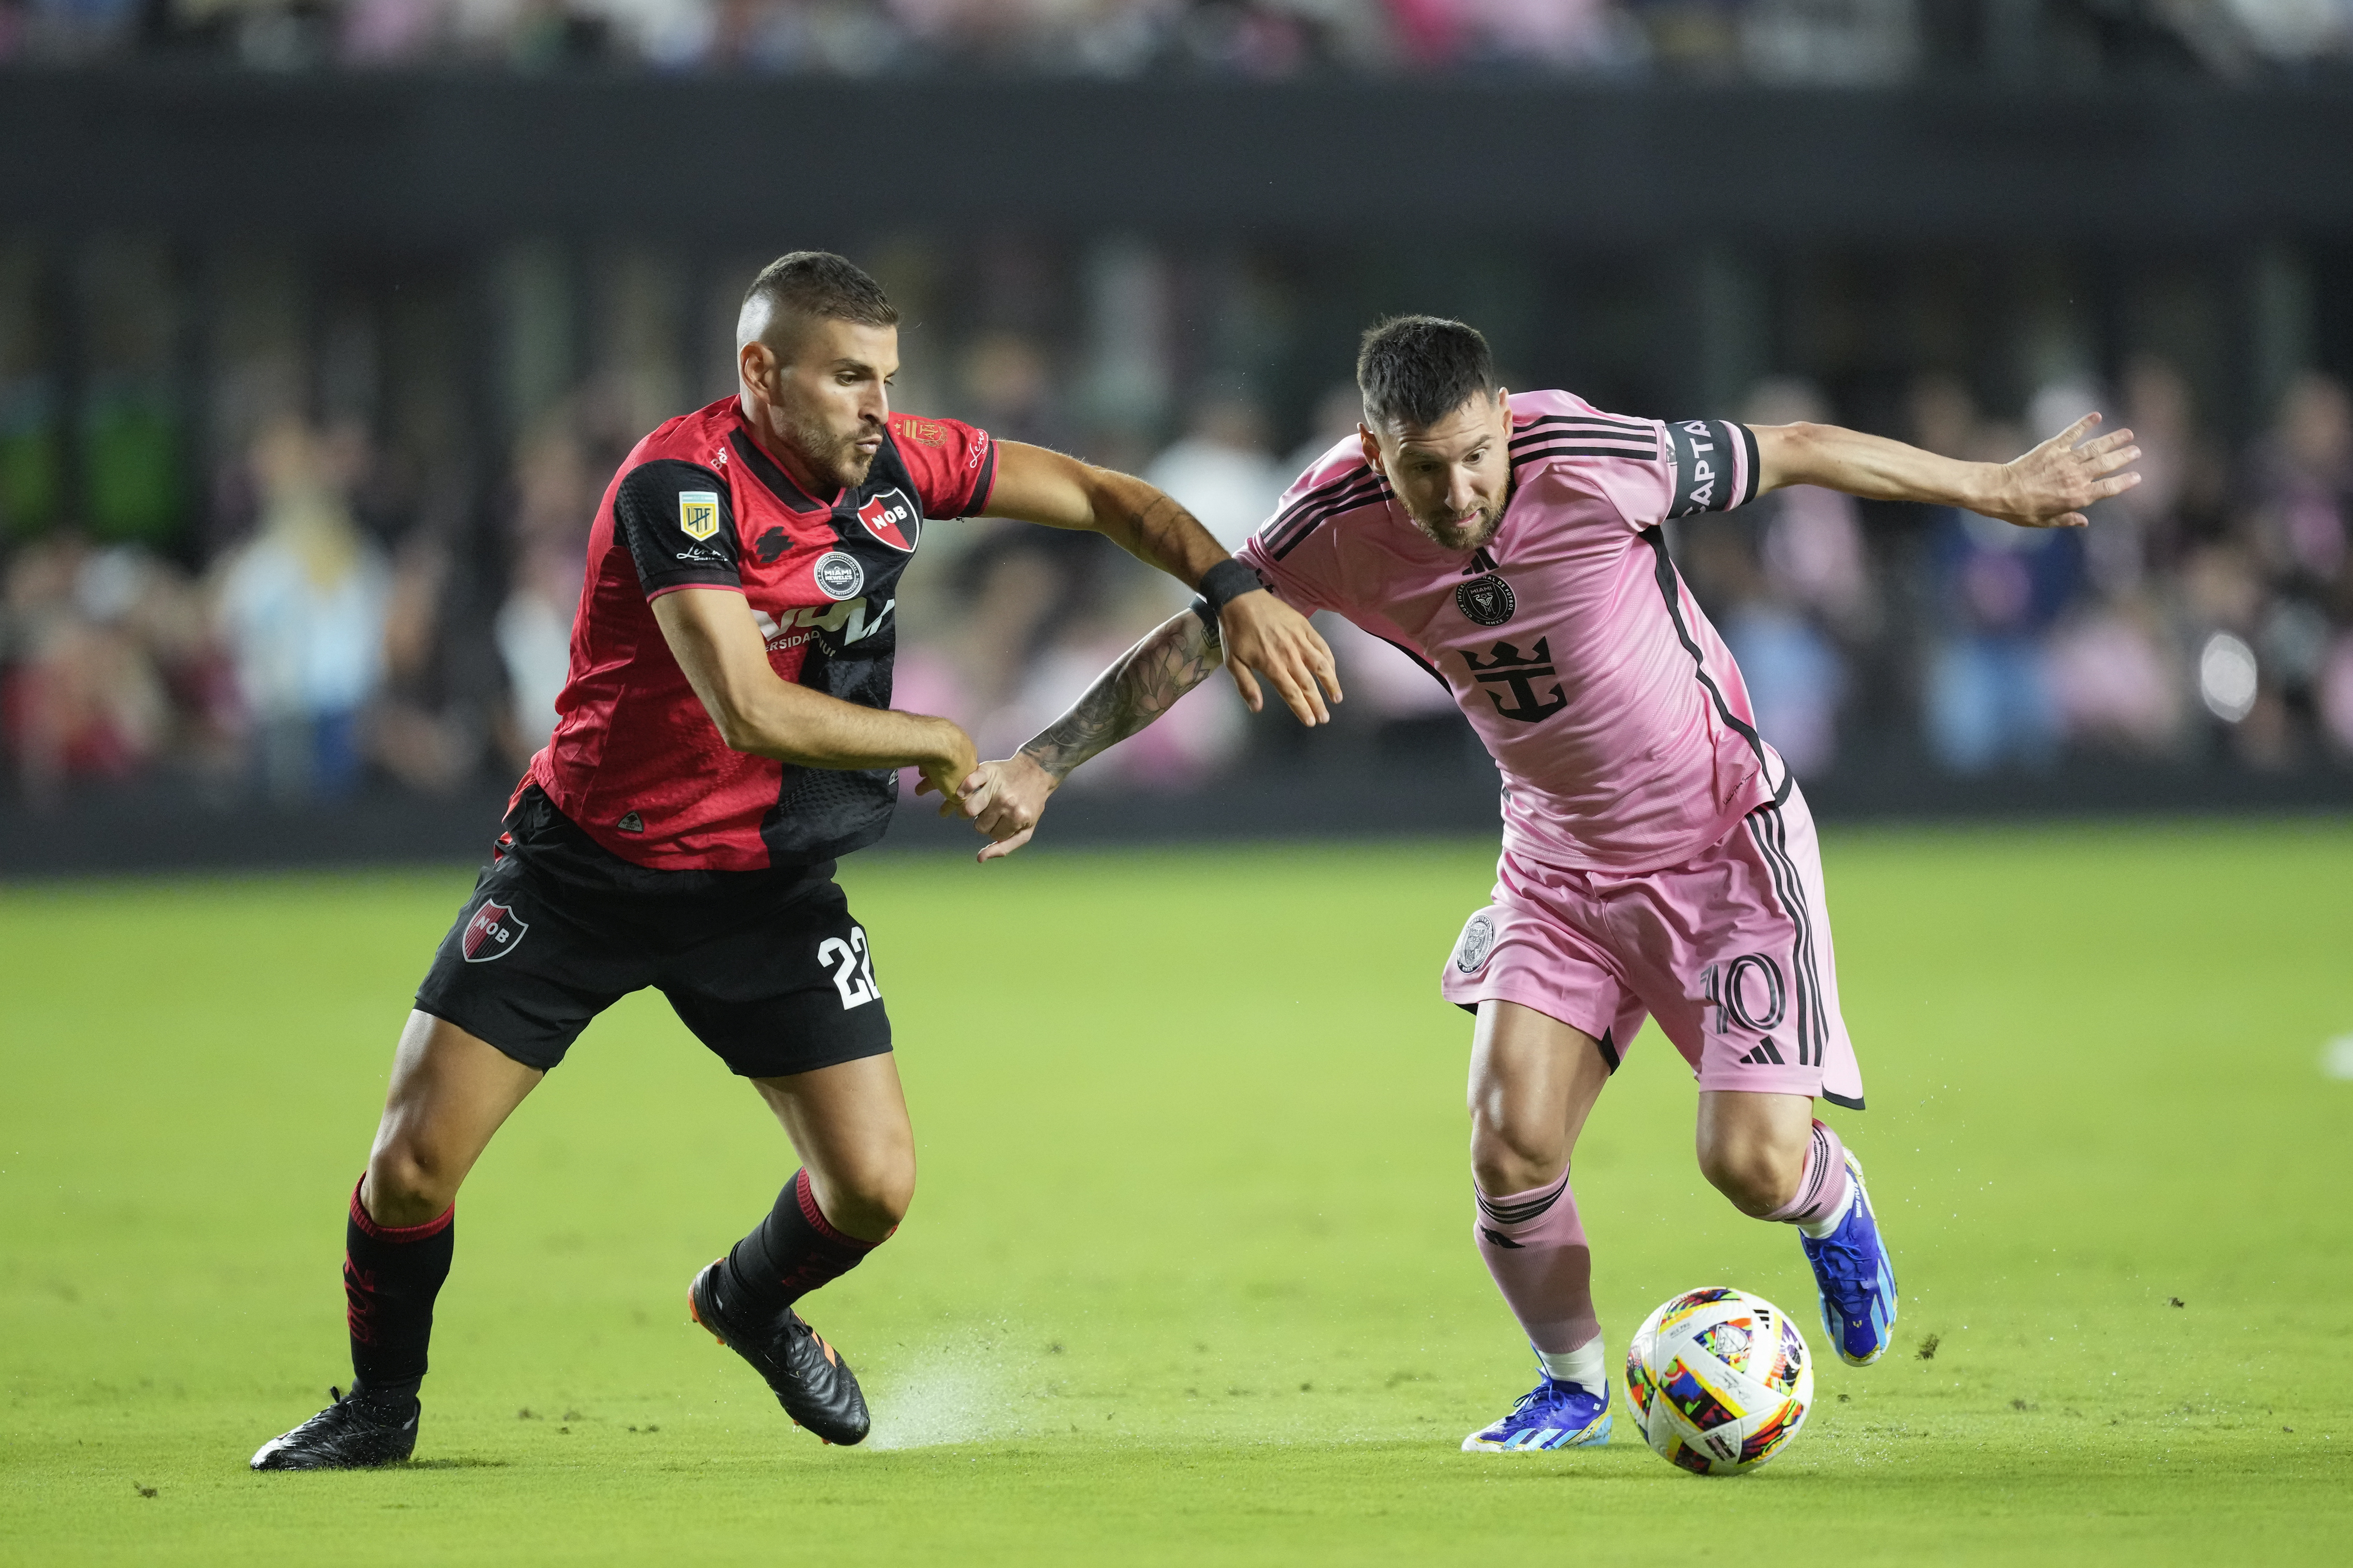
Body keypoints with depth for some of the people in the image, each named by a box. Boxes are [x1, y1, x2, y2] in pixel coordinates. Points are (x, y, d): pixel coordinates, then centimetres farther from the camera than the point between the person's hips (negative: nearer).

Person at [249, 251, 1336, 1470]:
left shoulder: (892, 462, -6)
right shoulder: (679, 486, -26)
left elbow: (1099, 497, 5)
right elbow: (748, 709, -33)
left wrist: (1230, 591, -11)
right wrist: (938, 746, -21)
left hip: (764, 887, 5)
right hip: (584, 864, -5)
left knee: (875, 1188, -5)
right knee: (412, 1166, -9)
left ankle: (750, 1301, 31)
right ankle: (382, 1404, 20)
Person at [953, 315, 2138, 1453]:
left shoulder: (1591, 465, -28)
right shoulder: (1337, 528, -17)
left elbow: (1797, 452, -14)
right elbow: (1194, 640, -3)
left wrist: (1996, 487, -3)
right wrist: (1042, 762, -8)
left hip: (1722, 837, -3)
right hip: (1557, 867, 3)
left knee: (1754, 1164, -13)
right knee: (1509, 1149, -11)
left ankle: (1833, 1210, 26)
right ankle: (1572, 1389, 18)